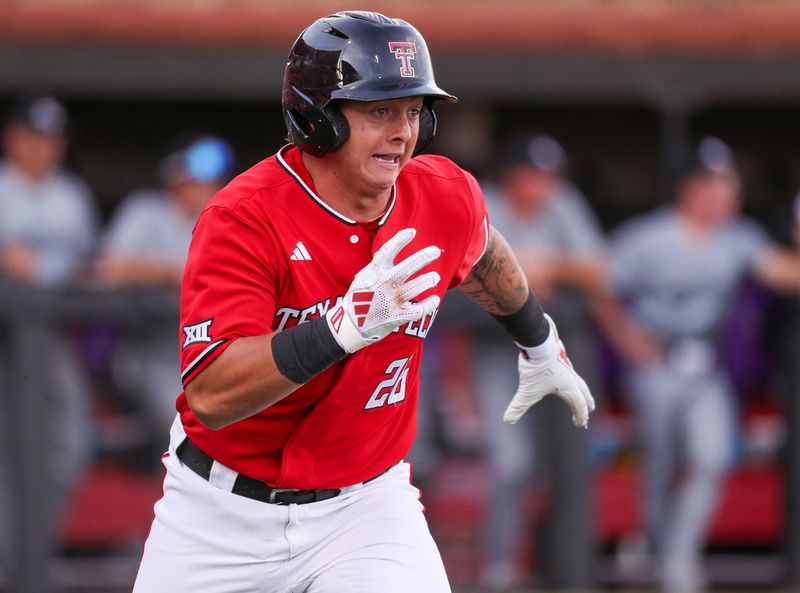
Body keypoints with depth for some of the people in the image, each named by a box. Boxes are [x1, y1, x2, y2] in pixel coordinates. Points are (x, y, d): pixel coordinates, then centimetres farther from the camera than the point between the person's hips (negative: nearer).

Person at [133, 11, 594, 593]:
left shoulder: (445, 197, -6)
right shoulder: (245, 218, -22)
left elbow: (481, 254, 21)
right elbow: (209, 396, -32)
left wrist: (540, 345, 35)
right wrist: (344, 327, -42)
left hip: (363, 506, 2)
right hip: (223, 512, -2)